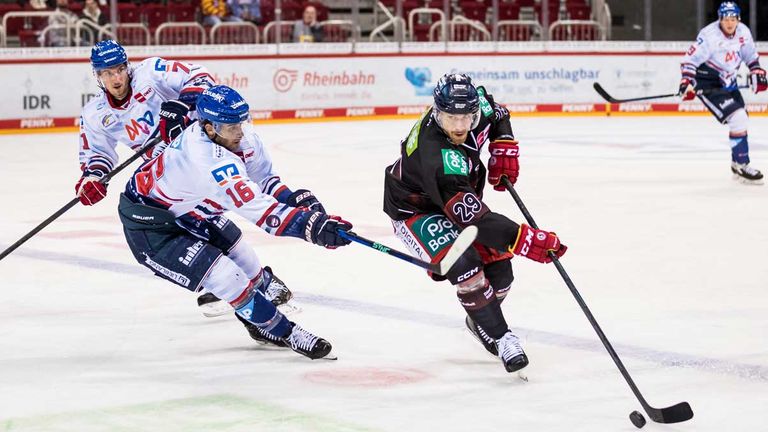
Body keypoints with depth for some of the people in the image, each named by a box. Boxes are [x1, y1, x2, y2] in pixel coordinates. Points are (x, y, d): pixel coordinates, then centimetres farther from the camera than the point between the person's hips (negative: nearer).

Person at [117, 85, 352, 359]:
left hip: (190, 208, 9)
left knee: (245, 262, 15)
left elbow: (262, 177, 3)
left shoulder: (239, 135, -12)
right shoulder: (210, 161, -39)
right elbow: (259, 211, -40)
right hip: (149, 226, -9)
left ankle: (263, 325, 38)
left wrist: (296, 199, -14)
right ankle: (284, 333, 4)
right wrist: (313, 226, -44)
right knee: (229, 280, -12)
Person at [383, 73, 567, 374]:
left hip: (459, 196, 7)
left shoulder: (477, 103, -22)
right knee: (464, 266, -27)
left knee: (497, 262, 3)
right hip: (414, 209, -7)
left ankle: (479, 318, 33)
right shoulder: (435, 155, -43)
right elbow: (472, 217, -47)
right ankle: (499, 338, -11)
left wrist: (504, 149, -7)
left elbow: (497, 114, 7)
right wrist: (524, 239, -52)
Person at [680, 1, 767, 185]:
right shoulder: (709, 36, -24)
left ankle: (738, 164, 28)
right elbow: (690, 59, -23)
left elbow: (750, 54, 14)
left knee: (742, 120, 14)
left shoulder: (743, 32, -4)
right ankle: (741, 165, -12)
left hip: (727, 82, 8)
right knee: (738, 120, -19)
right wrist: (687, 82, -33)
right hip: (707, 83, -8)